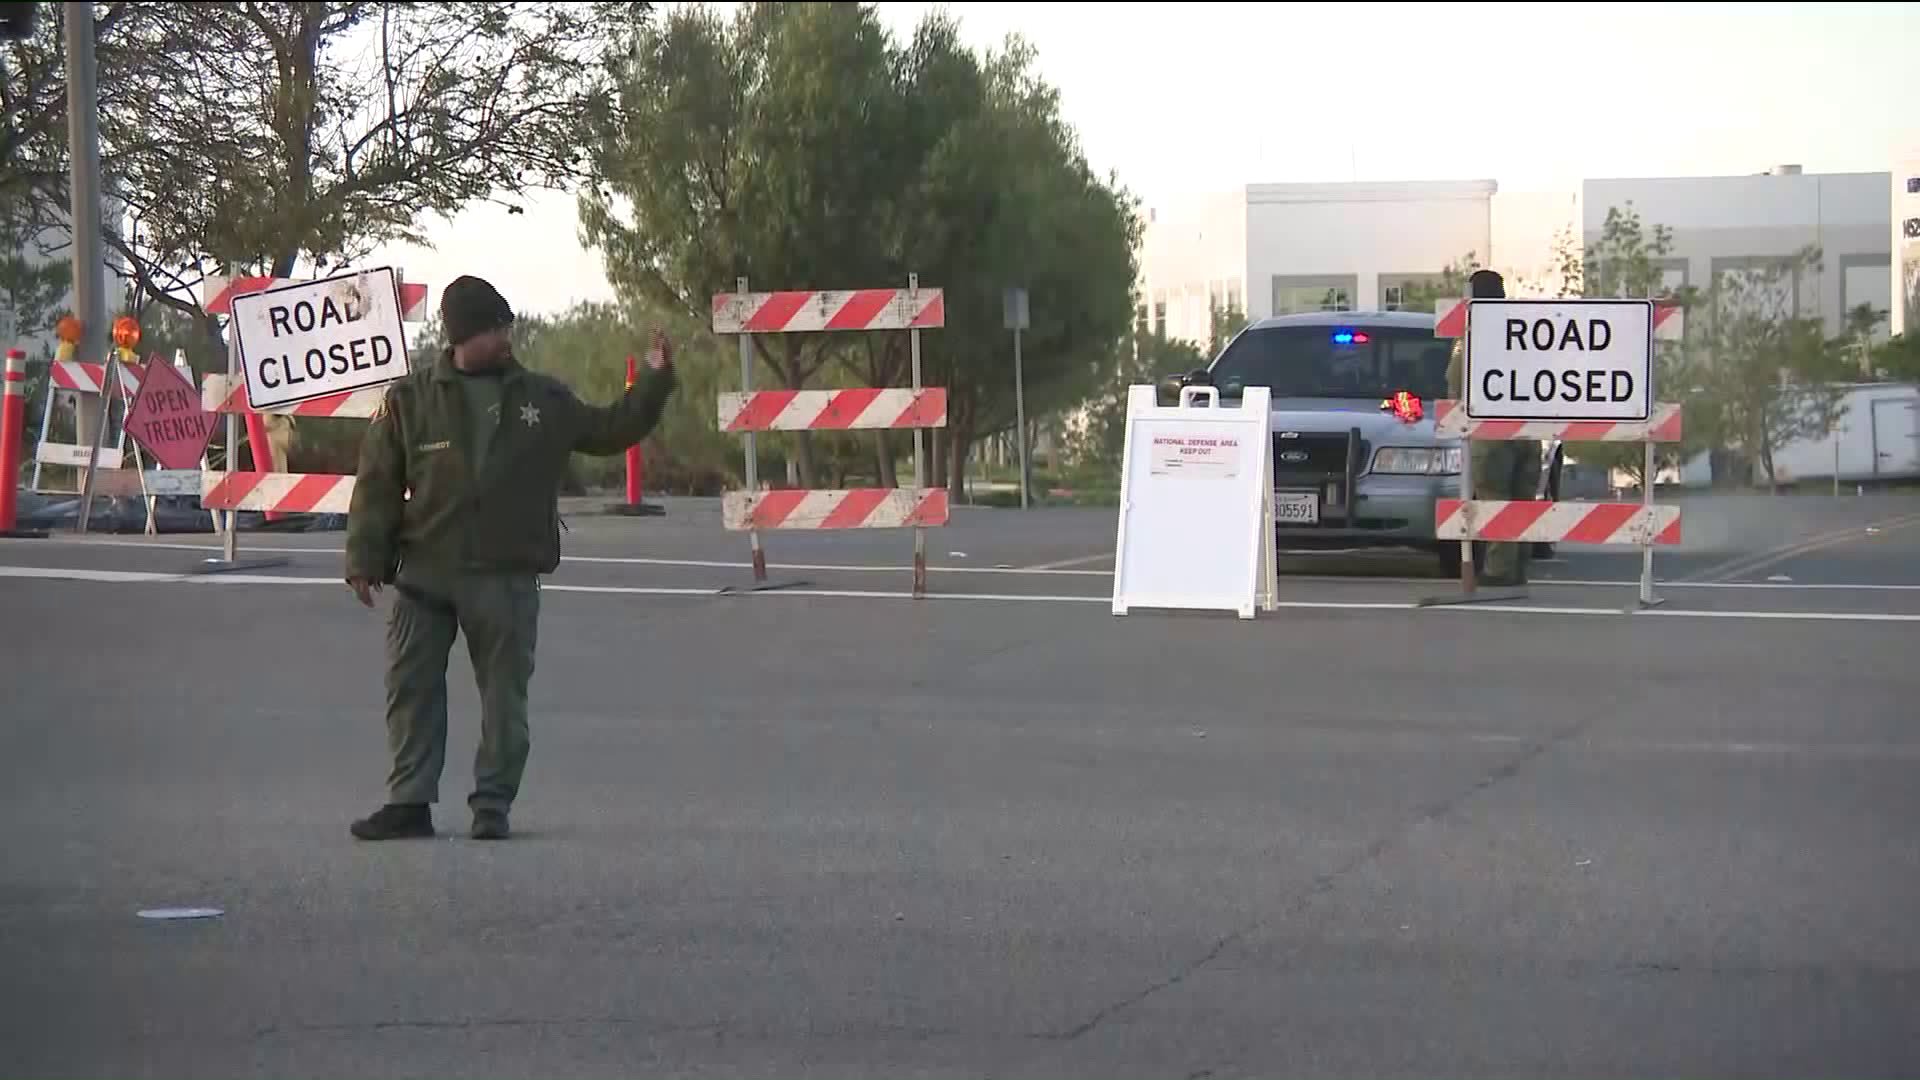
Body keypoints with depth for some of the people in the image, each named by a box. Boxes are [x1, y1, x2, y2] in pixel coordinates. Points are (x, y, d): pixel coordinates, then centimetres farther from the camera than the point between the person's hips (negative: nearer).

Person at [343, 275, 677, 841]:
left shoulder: (544, 399, 7)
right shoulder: (410, 399, 1)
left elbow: (609, 431, 17)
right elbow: (378, 483, 1)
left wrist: (654, 381, 7)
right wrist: (366, 560, -3)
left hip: (508, 577, 1)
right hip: (424, 575, -1)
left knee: (504, 693, 3)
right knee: (411, 687, -1)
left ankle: (492, 805, 11)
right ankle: (409, 801, 7)